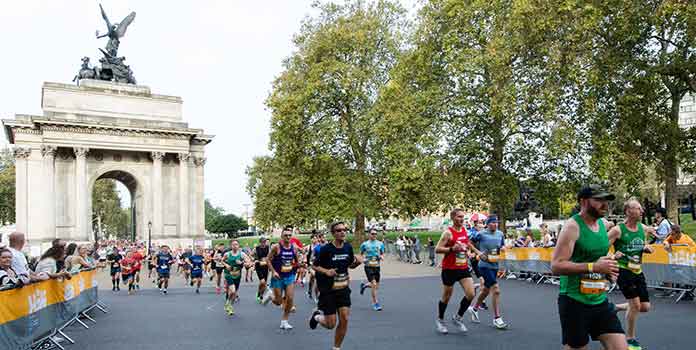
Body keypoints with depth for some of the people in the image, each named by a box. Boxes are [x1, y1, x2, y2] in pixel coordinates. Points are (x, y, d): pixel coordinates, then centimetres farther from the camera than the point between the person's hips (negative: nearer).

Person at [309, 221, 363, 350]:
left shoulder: (348, 247, -1)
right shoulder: (326, 249, -15)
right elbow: (315, 266, -5)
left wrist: (357, 262, -9)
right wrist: (326, 271, -24)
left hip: (343, 289, 4)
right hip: (328, 290, -4)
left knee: (344, 319, -4)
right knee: (331, 324, 0)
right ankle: (317, 316, 34)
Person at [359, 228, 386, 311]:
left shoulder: (380, 244, 6)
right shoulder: (364, 244, -1)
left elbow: (382, 254, 14)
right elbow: (361, 254, 9)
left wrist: (382, 257, -8)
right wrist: (363, 259, -12)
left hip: (377, 267, 4)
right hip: (368, 267, -4)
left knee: (376, 286, 9)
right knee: (374, 284, -13)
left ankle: (364, 285, 39)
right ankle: (375, 303, 0)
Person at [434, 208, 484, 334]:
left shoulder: (464, 230, 4)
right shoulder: (448, 233, -16)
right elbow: (437, 249, -20)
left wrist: (476, 251, 24)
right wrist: (452, 249, -32)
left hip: (463, 268, 6)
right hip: (449, 269, -5)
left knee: (470, 294, -6)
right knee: (446, 297, 8)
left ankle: (458, 317, 15)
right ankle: (440, 320, 31)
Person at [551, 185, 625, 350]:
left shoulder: (604, 224, 8)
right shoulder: (572, 226, -15)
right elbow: (556, 266, -22)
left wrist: (607, 268, 15)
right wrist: (593, 267, -25)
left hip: (600, 300, 6)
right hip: (574, 302, -6)